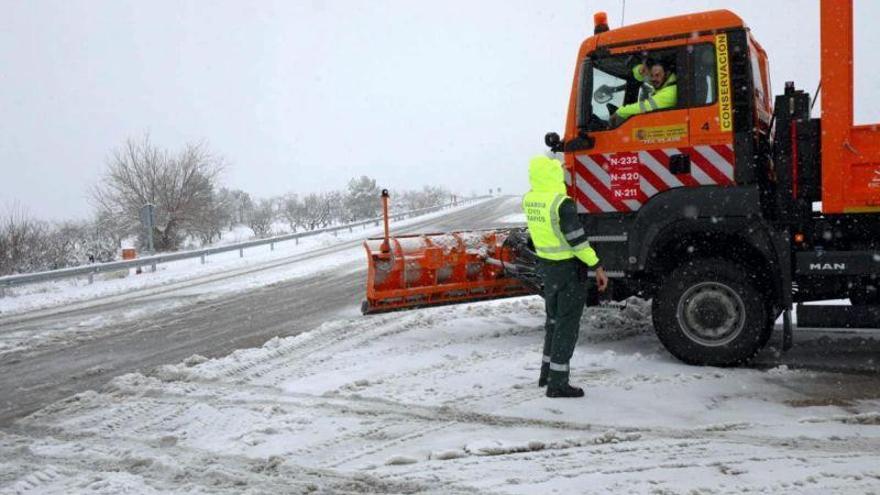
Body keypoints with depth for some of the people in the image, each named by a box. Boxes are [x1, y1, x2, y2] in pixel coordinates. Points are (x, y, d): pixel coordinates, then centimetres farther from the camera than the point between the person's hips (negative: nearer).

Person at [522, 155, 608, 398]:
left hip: (545, 265, 7)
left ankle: (546, 373, 30)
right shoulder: (562, 203, -22)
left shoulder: (528, 200, 0)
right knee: (567, 325, 1)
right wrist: (597, 267, -14)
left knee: (554, 320, 21)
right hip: (568, 269, -7)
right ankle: (557, 383, 5)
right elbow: (578, 240, -22)